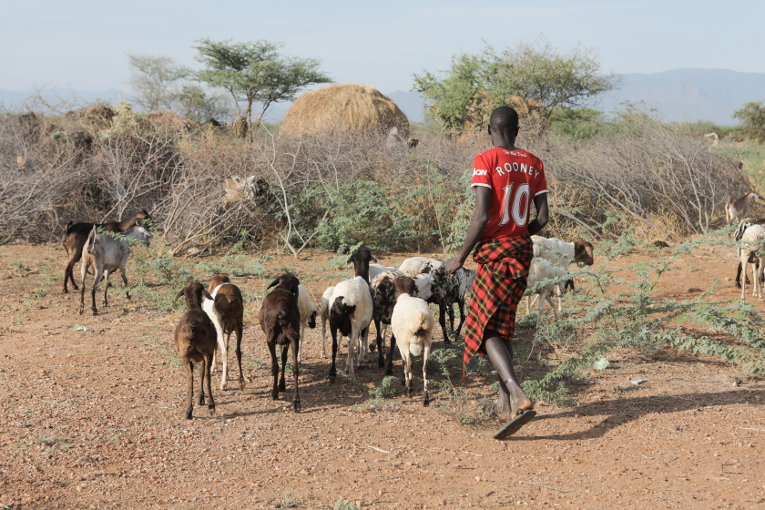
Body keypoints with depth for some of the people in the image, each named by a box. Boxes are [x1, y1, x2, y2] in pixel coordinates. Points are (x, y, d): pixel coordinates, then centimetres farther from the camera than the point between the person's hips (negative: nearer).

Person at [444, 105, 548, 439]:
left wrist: (461, 257, -8)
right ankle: (505, 400, 22)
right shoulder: (533, 164, 6)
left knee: (486, 328, -6)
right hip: (522, 250, 7)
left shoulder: (485, 161, -11)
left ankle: (520, 398, -23)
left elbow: (482, 217, -18)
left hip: (494, 252, -7)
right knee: (503, 323, 18)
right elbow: (542, 218, 4)